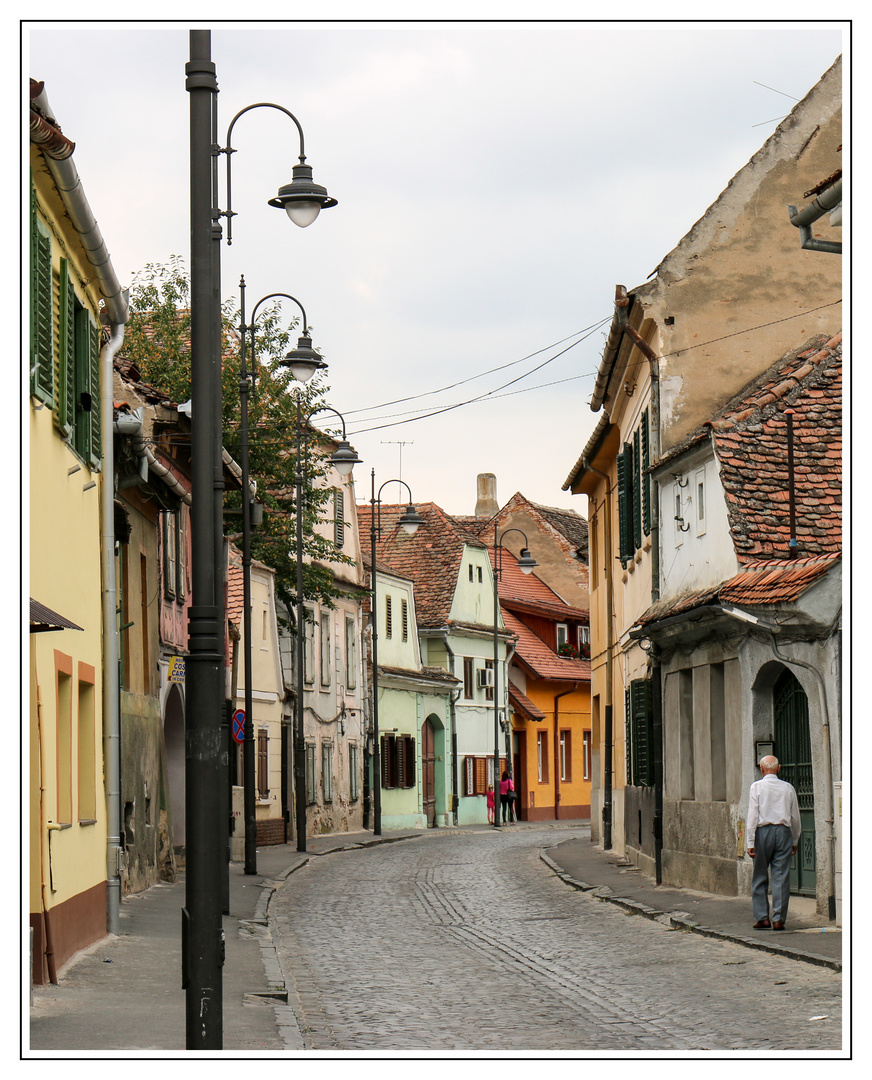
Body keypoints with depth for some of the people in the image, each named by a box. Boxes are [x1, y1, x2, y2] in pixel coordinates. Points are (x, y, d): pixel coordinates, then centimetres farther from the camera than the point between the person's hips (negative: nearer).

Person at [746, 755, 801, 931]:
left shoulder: (757, 787, -1)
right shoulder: (788, 788, 6)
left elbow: (752, 815, -5)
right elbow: (795, 817, 11)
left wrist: (750, 842, -4)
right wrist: (795, 841, 21)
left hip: (763, 831, -2)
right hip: (784, 831, 2)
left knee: (760, 878, 7)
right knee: (781, 877, 2)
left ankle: (762, 918, 4)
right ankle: (779, 919, 0)